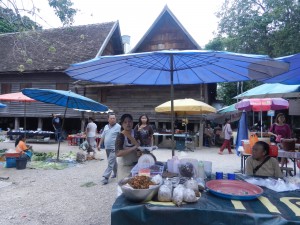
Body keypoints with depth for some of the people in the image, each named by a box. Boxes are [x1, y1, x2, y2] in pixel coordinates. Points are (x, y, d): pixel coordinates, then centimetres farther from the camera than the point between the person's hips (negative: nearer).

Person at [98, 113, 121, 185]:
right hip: (107, 148, 6)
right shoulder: (106, 127, 11)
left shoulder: (118, 127, -9)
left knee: (110, 163, -8)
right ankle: (116, 173, 36)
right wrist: (99, 144, 14)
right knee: (113, 161, 20)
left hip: (114, 148, -6)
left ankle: (105, 177, -5)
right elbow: (102, 137, 17)